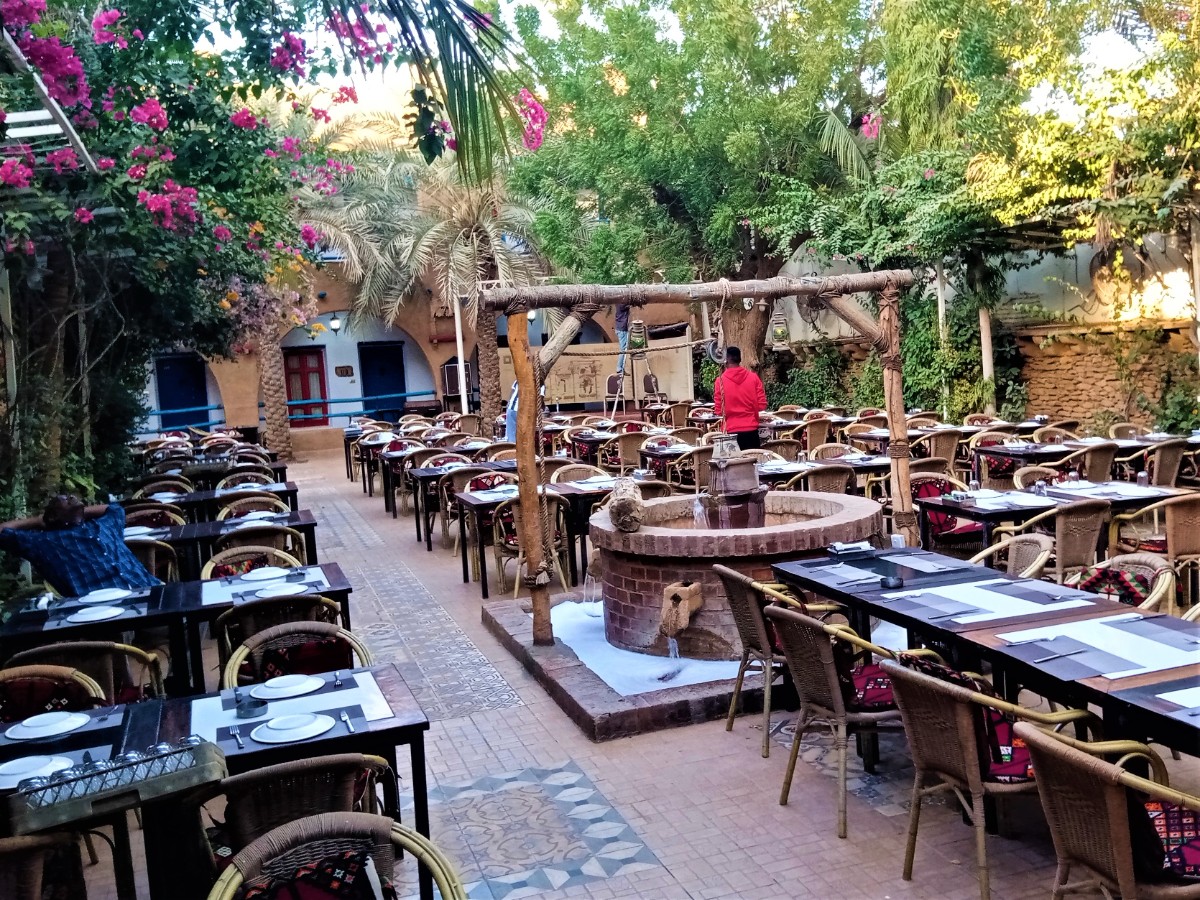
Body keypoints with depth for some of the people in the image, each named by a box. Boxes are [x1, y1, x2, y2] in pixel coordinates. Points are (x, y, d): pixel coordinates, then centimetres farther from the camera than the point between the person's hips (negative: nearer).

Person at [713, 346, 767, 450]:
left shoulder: (721, 380, -6)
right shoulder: (753, 377, -1)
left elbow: (719, 410, -4)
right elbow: (762, 405, 0)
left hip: (732, 430, -2)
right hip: (751, 429, 2)